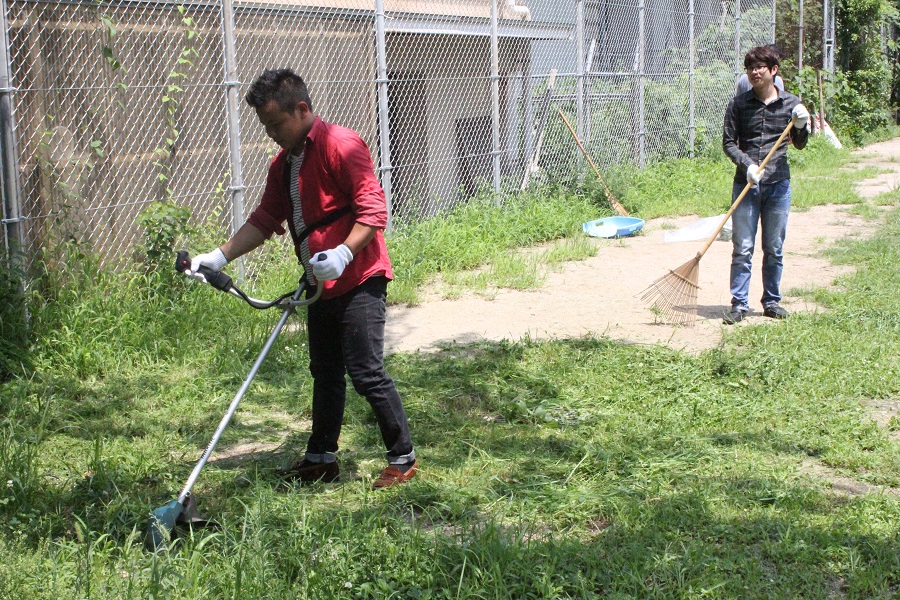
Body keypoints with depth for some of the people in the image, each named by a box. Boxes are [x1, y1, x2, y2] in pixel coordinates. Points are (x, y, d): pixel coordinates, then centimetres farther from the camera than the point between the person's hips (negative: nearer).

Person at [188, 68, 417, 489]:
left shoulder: (340, 146, -16)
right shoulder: (283, 162, 12)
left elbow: (374, 211, -20)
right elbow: (264, 220, 13)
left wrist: (343, 254, -32)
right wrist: (218, 258, 4)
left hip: (358, 281, -9)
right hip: (320, 285, 9)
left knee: (366, 373, -7)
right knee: (325, 373, 16)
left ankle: (403, 459, 6)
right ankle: (321, 458, 27)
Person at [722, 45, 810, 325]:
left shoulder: (790, 103, 3)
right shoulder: (738, 104, 1)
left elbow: (799, 144, 7)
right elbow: (728, 142, 1)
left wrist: (801, 126, -14)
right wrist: (747, 165, -15)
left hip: (778, 185, 1)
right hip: (745, 184, -1)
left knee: (774, 249, 8)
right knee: (742, 249, -1)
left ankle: (772, 301, 20)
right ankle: (739, 304, 6)